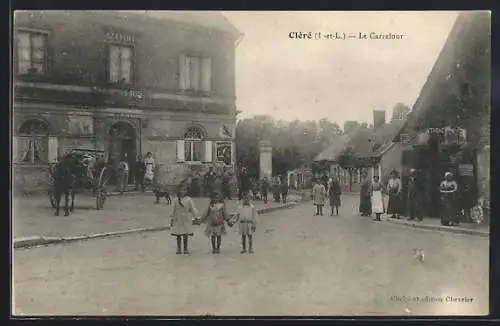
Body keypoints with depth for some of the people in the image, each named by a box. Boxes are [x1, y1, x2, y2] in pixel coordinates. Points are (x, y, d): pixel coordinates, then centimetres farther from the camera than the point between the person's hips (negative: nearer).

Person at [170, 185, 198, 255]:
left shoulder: (188, 199, -5)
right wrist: (172, 219, 6)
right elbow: (173, 210, 4)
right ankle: (179, 249, 16)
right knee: (178, 235, 6)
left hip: (186, 219, -1)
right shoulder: (176, 200, -1)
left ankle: (185, 249, 13)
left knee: (185, 234, 2)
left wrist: (195, 217, -4)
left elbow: (192, 209, -3)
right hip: (178, 219, 1)